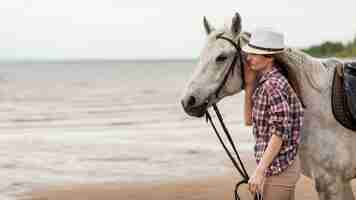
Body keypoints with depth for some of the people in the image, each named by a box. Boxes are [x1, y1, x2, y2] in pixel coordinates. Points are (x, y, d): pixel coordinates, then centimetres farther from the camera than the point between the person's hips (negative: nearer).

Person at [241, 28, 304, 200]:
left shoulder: (273, 85, -19)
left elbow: (279, 132, -23)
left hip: (278, 168, -10)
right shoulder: (263, 83, 10)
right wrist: (249, 85, 7)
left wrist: (259, 171, -24)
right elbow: (249, 120, 17)